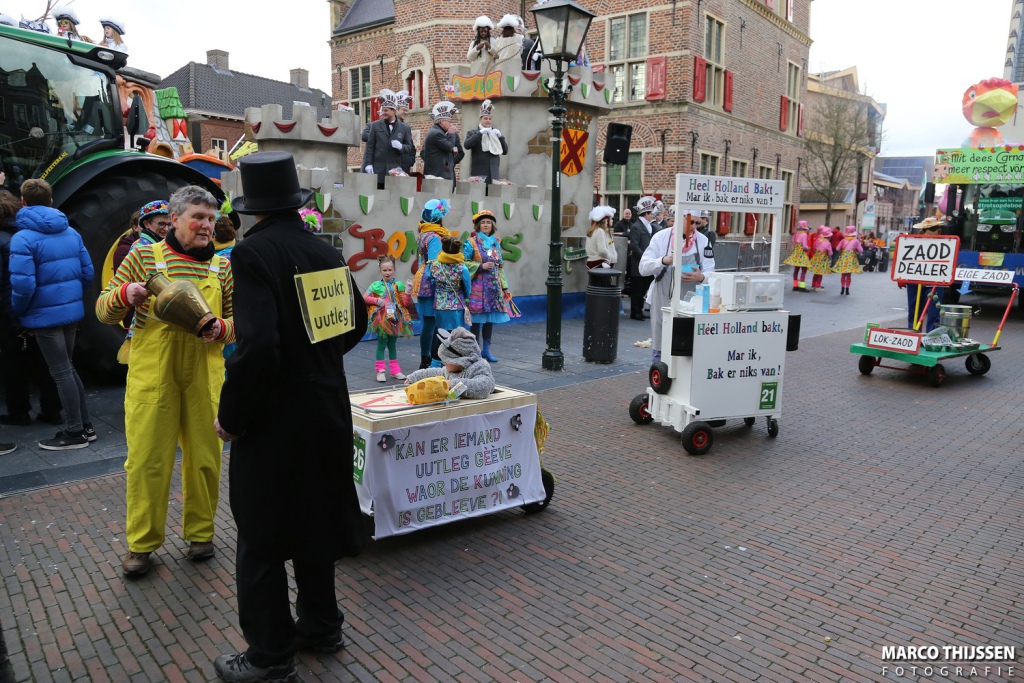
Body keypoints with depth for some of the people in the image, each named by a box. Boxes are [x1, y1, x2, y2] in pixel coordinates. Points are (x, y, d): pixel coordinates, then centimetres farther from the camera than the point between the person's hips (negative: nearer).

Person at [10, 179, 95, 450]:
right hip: (72, 311, 6)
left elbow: (23, 285, -20)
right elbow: (87, 272, 7)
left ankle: (75, 433, 9)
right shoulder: (71, 232, 5)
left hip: (45, 315, -6)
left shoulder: (23, 238, -14)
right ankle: (85, 426, 22)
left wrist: (17, 313, -4)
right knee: (67, 368, 18)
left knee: (61, 372, 1)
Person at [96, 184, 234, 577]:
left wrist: (221, 329, -11)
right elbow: (104, 311, 4)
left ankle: (200, 533, 26)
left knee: (204, 456, 7)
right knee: (147, 458, 2)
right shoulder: (143, 257, 3)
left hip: (204, 376, 2)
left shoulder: (222, 267, 9)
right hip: (152, 375, -2)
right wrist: (125, 294, -17)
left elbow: (239, 320, 11)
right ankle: (142, 543, 19)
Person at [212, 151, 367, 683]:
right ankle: (321, 627, 37)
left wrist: (231, 415, -15)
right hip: (326, 408, 7)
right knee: (311, 519, 22)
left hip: (275, 419, -7)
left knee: (261, 540, 8)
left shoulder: (253, 253, -18)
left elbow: (258, 346, -28)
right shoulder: (324, 251, 3)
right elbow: (356, 320, 13)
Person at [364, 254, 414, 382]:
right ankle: (380, 371, 7)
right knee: (382, 343, 0)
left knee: (392, 344, 13)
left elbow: (406, 303, 1)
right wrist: (376, 301, -15)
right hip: (381, 319, -2)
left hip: (395, 319, 3)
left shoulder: (399, 285, 3)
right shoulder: (376, 285, -2)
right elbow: (365, 298, -2)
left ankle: (395, 370, 20)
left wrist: (408, 292, -15)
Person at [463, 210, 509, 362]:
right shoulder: (471, 242, -2)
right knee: (477, 319, -4)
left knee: (491, 318, 8)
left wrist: (504, 286, 14)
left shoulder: (496, 243, 14)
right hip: (477, 285, -5)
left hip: (493, 286, 5)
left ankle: (486, 349, 19)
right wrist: (481, 266, -15)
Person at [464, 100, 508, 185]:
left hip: (493, 173, 3)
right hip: (478, 173, -3)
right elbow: (467, 145, -12)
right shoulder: (473, 133, 7)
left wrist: (500, 136, -5)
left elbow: (505, 151, 9)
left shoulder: (495, 133, 16)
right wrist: (480, 132, -14)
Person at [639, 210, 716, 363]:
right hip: (662, 301, -1)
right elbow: (643, 267, -7)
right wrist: (663, 261, -25)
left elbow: (710, 273, -1)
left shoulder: (704, 241, 2)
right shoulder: (661, 237, -2)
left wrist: (701, 277, -25)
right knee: (659, 349, 9)